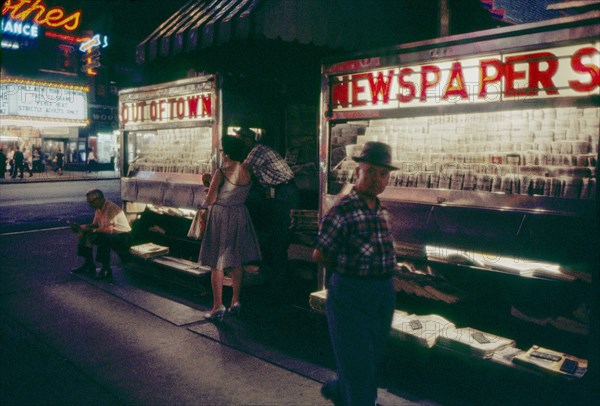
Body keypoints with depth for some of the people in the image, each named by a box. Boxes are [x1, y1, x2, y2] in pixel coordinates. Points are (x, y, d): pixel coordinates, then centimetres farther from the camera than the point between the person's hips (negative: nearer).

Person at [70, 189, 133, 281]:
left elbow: (109, 229, -32)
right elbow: (95, 225, 18)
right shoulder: (99, 208, 7)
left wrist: (91, 229, -21)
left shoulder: (111, 208, -22)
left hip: (123, 238, -10)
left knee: (103, 237, -38)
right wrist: (81, 227, 1)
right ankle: (89, 264, 12)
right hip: (111, 235, 10)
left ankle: (106, 269, -26)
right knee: (84, 234, 5)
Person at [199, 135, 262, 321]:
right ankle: (235, 302, 21)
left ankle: (218, 306, 2)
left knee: (217, 263, 2)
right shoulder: (248, 172, 0)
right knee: (236, 262, 15)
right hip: (240, 216, 6)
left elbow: (210, 200, -15)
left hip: (221, 217, -6)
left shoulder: (222, 173, -17)